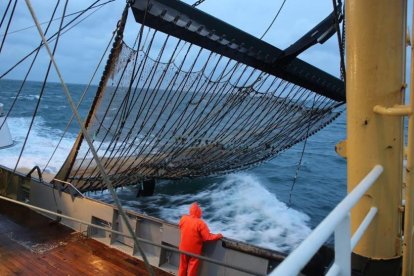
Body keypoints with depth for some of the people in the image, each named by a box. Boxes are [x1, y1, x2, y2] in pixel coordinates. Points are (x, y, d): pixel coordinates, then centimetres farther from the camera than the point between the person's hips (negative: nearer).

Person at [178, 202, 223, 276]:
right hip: (194, 250, -4)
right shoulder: (200, 223, -26)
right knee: (192, 268, 14)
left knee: (183, 266, 23)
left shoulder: (183, 218, -11)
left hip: (183, 248, 5)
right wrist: (218, 236, -10)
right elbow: (208, 237, -24)